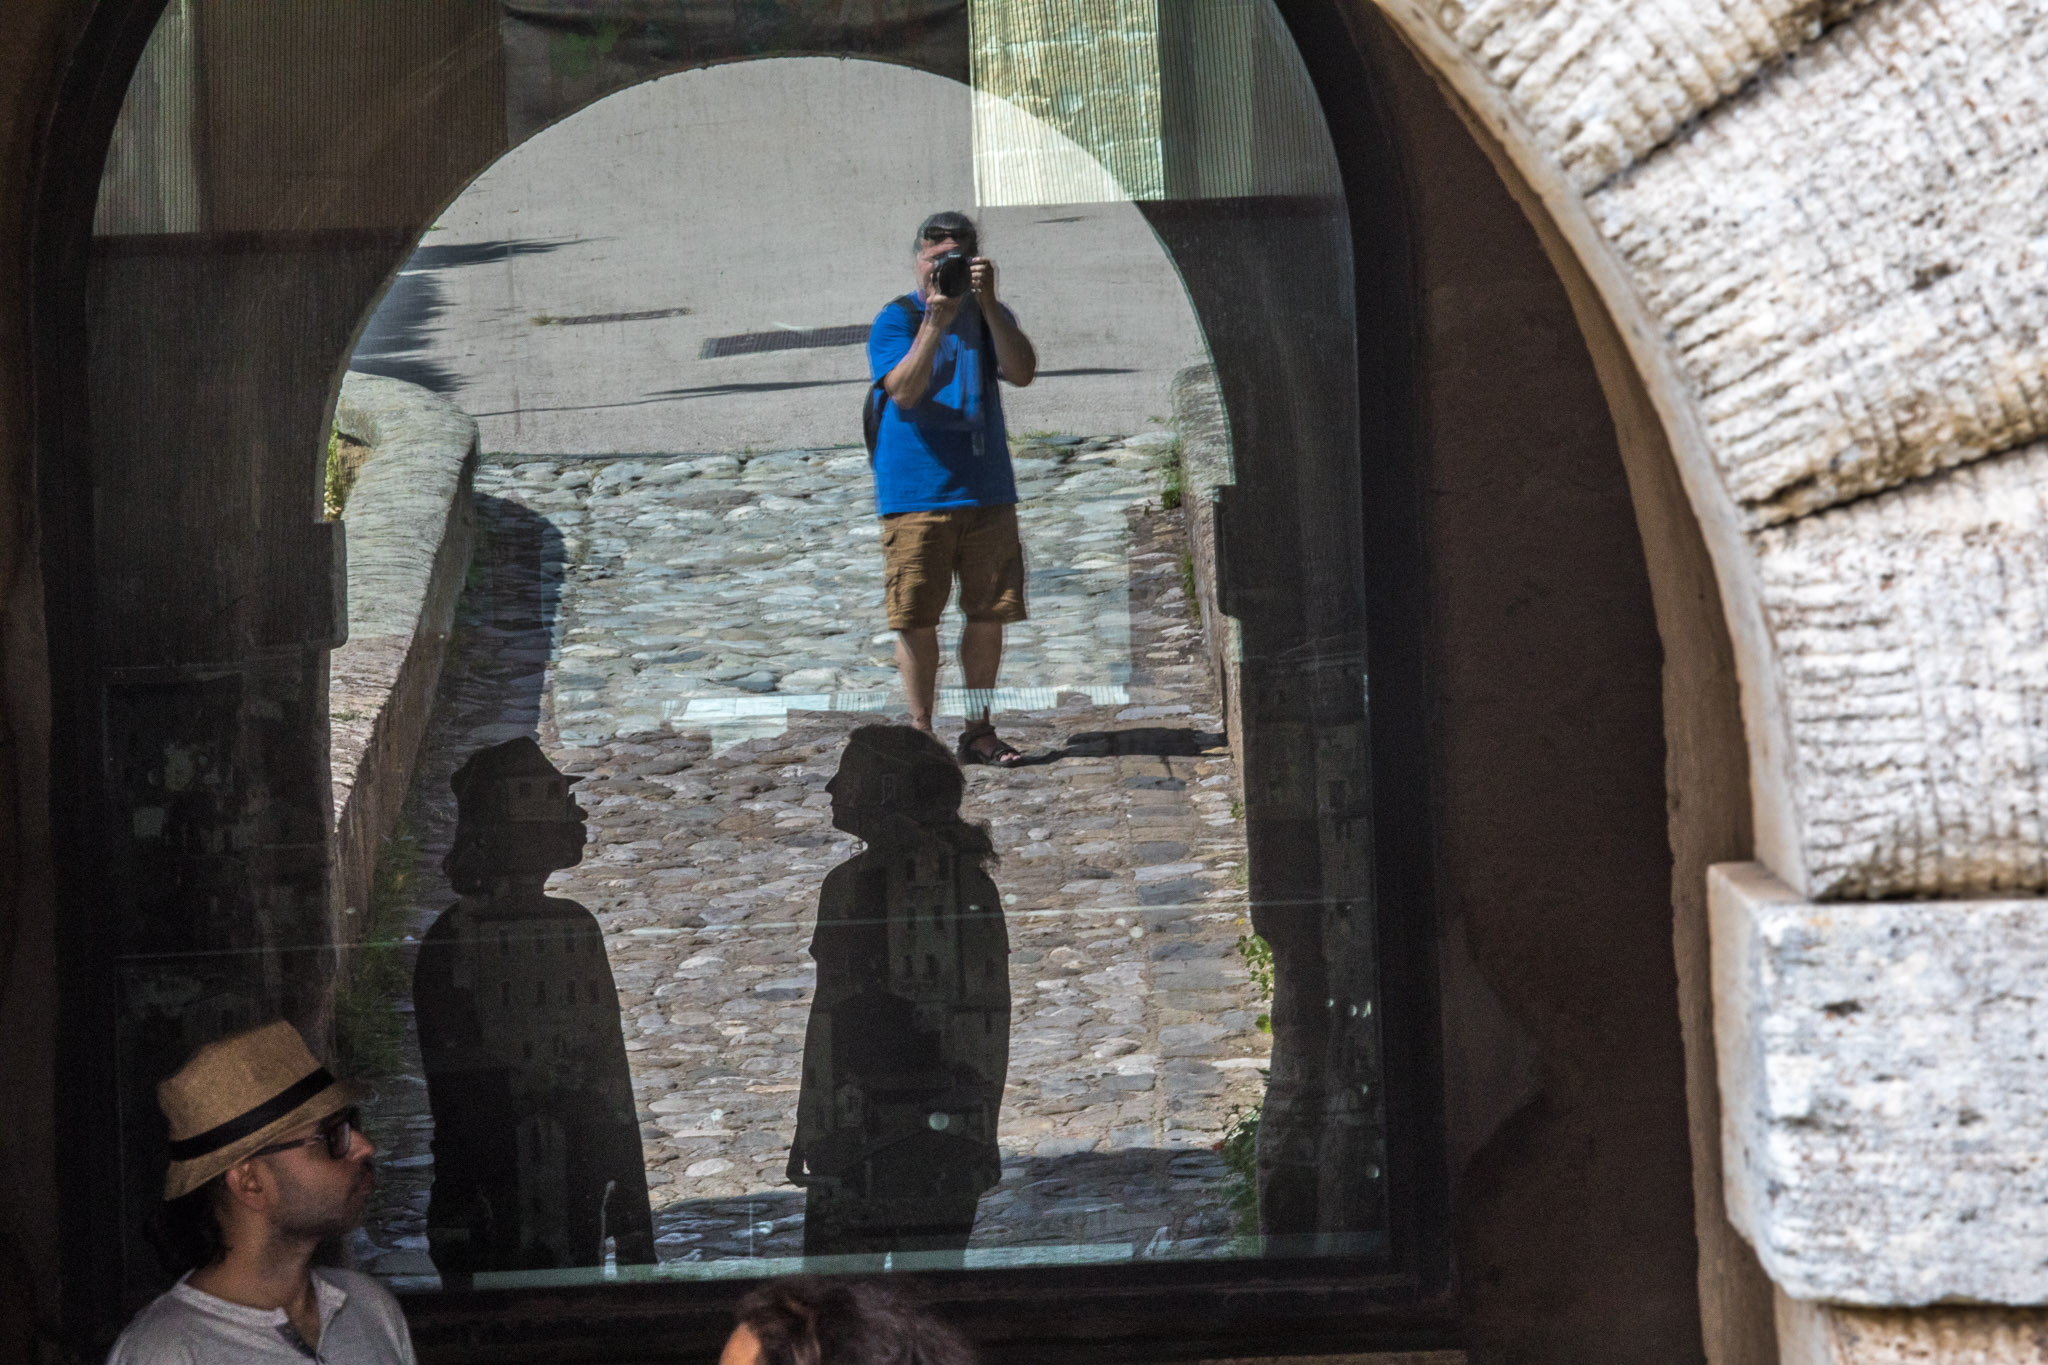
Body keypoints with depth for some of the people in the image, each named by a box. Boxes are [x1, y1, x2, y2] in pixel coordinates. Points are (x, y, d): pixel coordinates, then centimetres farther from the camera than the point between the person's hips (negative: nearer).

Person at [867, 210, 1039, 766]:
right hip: (916, 495, -3)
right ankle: (920, 732, 8)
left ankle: (979, 729, 17)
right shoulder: (896, 320, -2)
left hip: (986, 491, 3)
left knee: (988, 612, 6)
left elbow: (1022, 372, -9)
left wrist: (987, 303, -17)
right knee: (917, 619, -2)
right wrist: (935, 324, -27)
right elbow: (904, 391, -17)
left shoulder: (989, 317, 9)